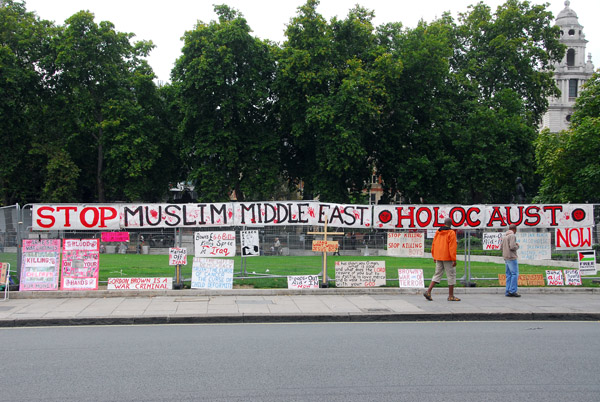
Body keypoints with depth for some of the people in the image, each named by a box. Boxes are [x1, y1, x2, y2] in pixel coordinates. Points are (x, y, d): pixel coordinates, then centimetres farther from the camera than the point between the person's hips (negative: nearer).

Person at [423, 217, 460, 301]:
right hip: (448, 258, -6)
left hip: (438, 258, 6)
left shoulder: (438, 232, 9)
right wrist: (454, 260, -14)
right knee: (451, 275, 4)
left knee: (437, 274, 11)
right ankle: (451, 296, 7)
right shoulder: (451, 233, -10)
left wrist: (434, 257, 19)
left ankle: (428, 291, -3)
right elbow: (452, 247, -16)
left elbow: (433, 245, 13)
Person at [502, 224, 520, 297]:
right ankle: (512, 291, -11)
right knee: (515, 274, -6)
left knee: (509, 274, 8)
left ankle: (508, 292, 5)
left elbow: (502, 247, 17)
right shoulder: (512, 236, -12)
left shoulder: (504, 236, 15)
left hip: (506, 258, 8)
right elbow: (512, 247, -20)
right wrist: (517, 246, -1)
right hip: (511, 257, -8)